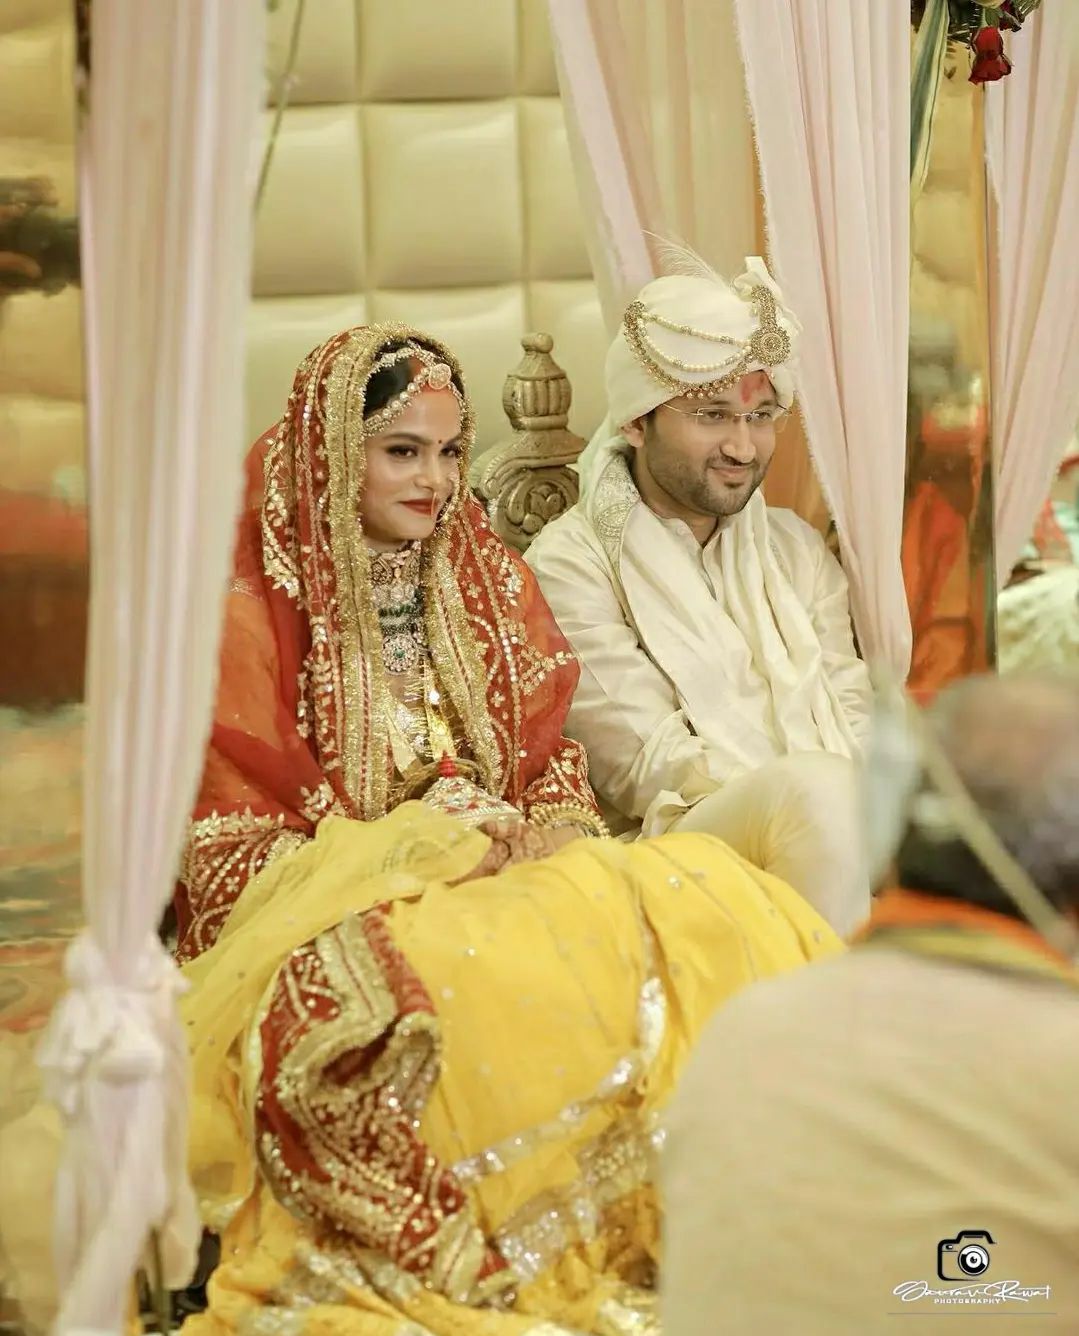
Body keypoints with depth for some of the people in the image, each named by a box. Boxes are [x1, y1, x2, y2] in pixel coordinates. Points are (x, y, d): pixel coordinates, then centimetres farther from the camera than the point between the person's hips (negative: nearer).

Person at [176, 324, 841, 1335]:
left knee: (712, 898, -23)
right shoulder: (254, 614, -2)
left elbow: (553, 759, 17)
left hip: (505, 877, 5)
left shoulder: (489, 580, 14)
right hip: (329, 910, -5)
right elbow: (229, 852, -5)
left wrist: (558, 829, -8)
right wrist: (430, 853, -15)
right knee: (520, 979, -38)